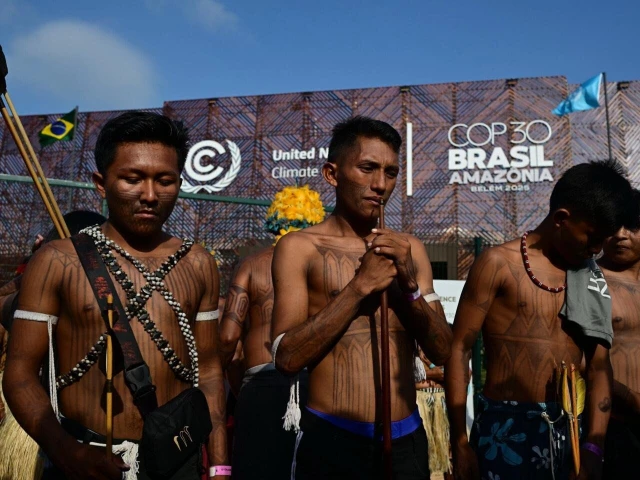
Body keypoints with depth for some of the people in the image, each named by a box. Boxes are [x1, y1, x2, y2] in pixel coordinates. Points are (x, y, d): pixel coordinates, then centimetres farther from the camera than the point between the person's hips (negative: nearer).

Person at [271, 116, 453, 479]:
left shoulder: (410, 249, 5)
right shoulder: (300, 248, -7)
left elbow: (441, 352, 2)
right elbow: (288, 358, -15)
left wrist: (410, 284, -13)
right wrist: (360, 286, -19)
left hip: (406, 439, 4)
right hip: (331, 440, -3)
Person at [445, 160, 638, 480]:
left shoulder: (590, 276, 8)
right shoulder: (499, 263, -8)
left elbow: (599, 366, 9)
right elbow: (459, 349, -9)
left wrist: (594, 446, 2)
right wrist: (460, 444, -12)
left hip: (567, 430, 5)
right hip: (507, 429, -5)